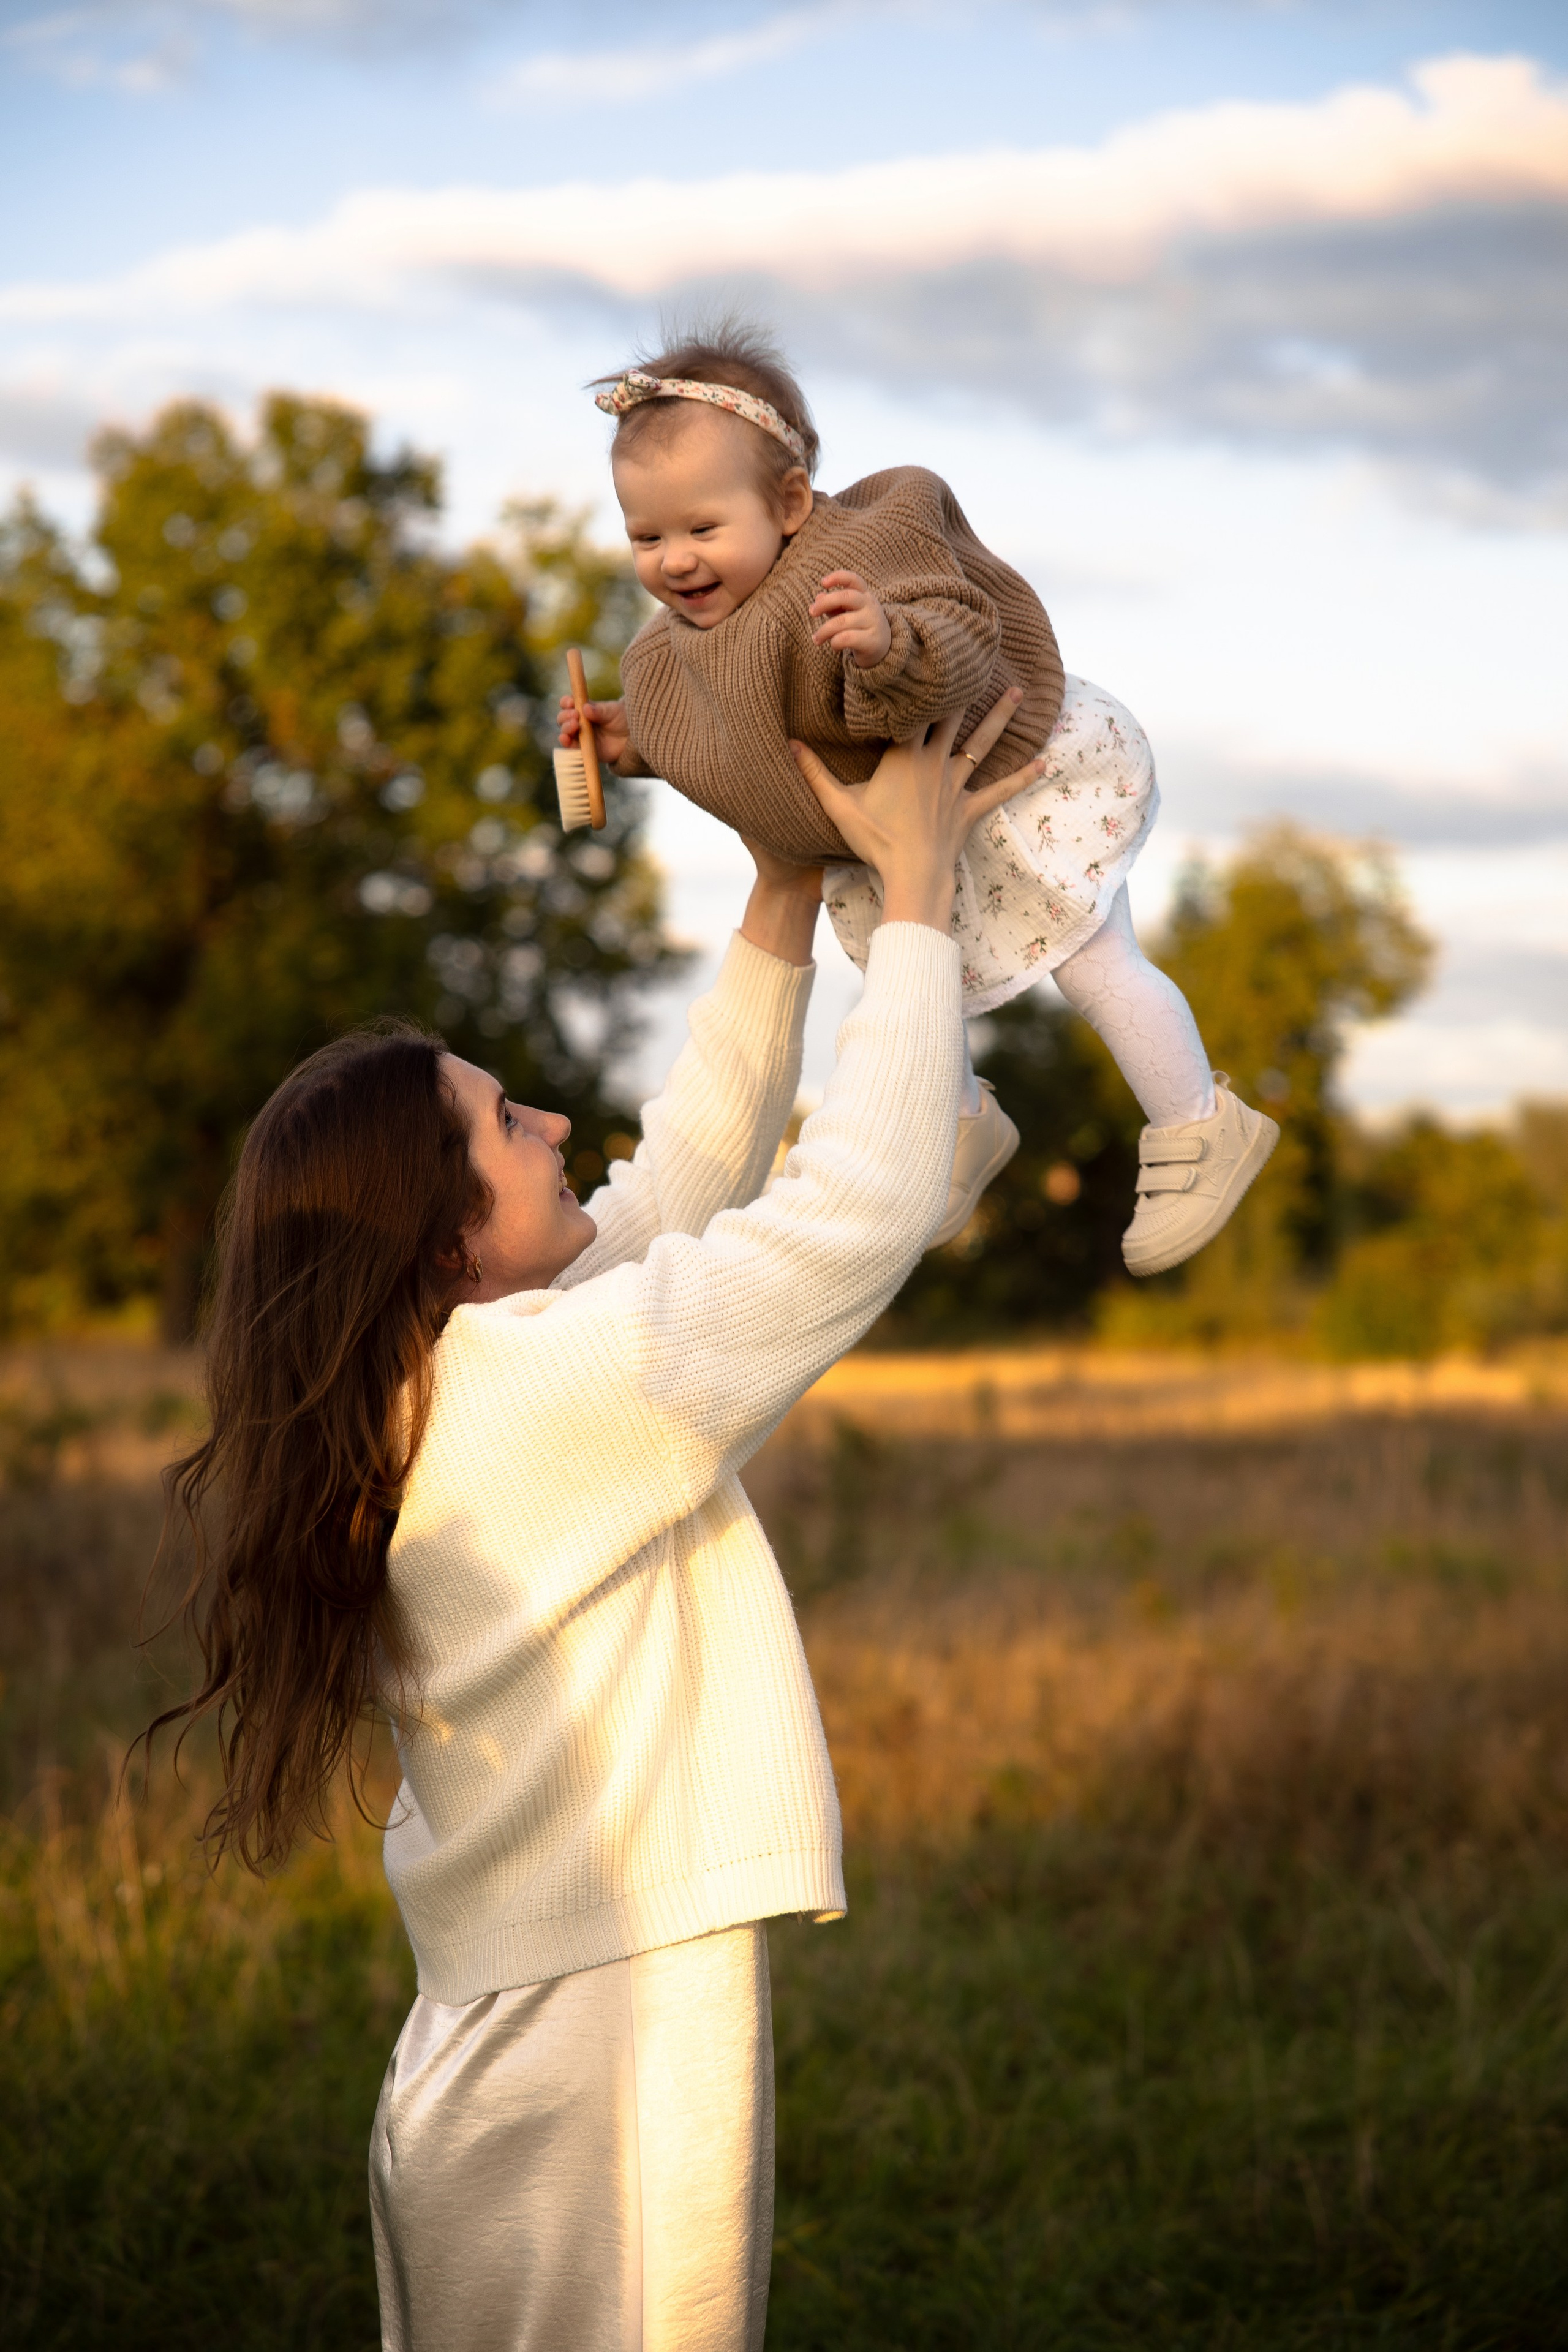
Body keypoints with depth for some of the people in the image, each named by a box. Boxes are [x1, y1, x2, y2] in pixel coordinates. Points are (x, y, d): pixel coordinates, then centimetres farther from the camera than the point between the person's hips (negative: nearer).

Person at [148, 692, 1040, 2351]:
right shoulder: (551, 1385, -19)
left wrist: (790, 888, 18)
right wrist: (916, 885, -5)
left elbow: (690, 1171, 17)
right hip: (607, 2073, -9)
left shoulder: (421, 1392, 7)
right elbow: (867, 1207, -16)